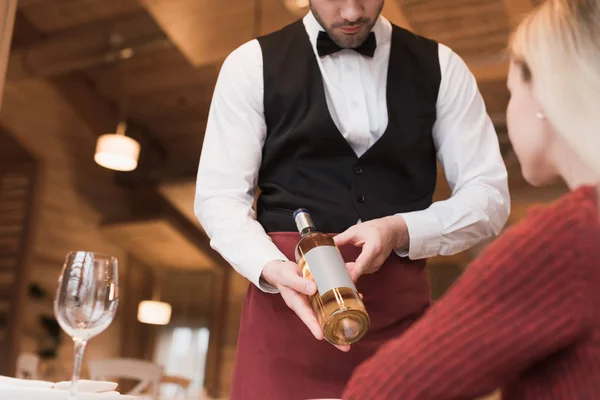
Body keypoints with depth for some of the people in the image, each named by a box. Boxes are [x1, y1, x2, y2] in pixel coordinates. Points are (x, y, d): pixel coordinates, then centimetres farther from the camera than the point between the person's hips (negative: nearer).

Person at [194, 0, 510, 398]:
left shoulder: (440, 67, 6)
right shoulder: (252, 64, 3)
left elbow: (489, 195, 4)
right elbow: (219, 197, -1)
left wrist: (402, 231, -14)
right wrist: (273, 268, -20)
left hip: (400, 310, 2)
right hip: (285, 303, -1)